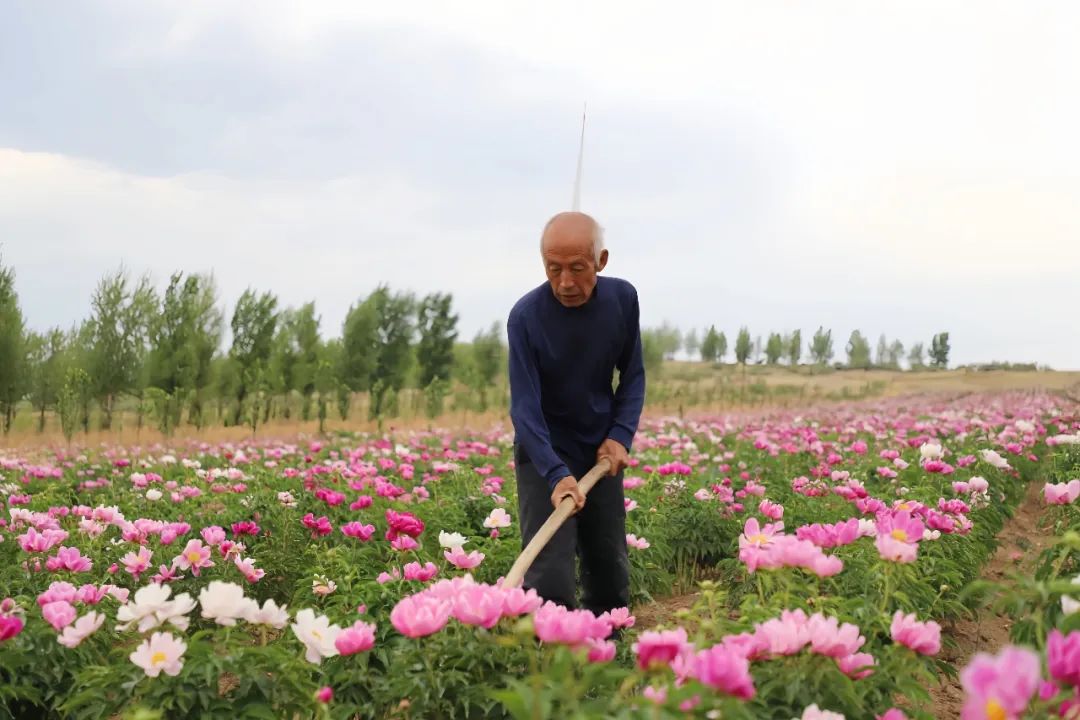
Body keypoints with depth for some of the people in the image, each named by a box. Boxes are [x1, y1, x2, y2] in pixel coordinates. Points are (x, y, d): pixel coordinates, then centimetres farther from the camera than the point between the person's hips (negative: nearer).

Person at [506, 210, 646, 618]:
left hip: (601, 453, 5)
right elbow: (525, 406, -23)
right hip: (545, 455, -4)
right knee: (550, 583, -16)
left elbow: (632, 375, 6)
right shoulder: (526, 316, -20)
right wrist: (557, 474, -36)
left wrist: (621, 435, -10)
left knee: (612, 578, 11)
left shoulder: (623, 298, -7)